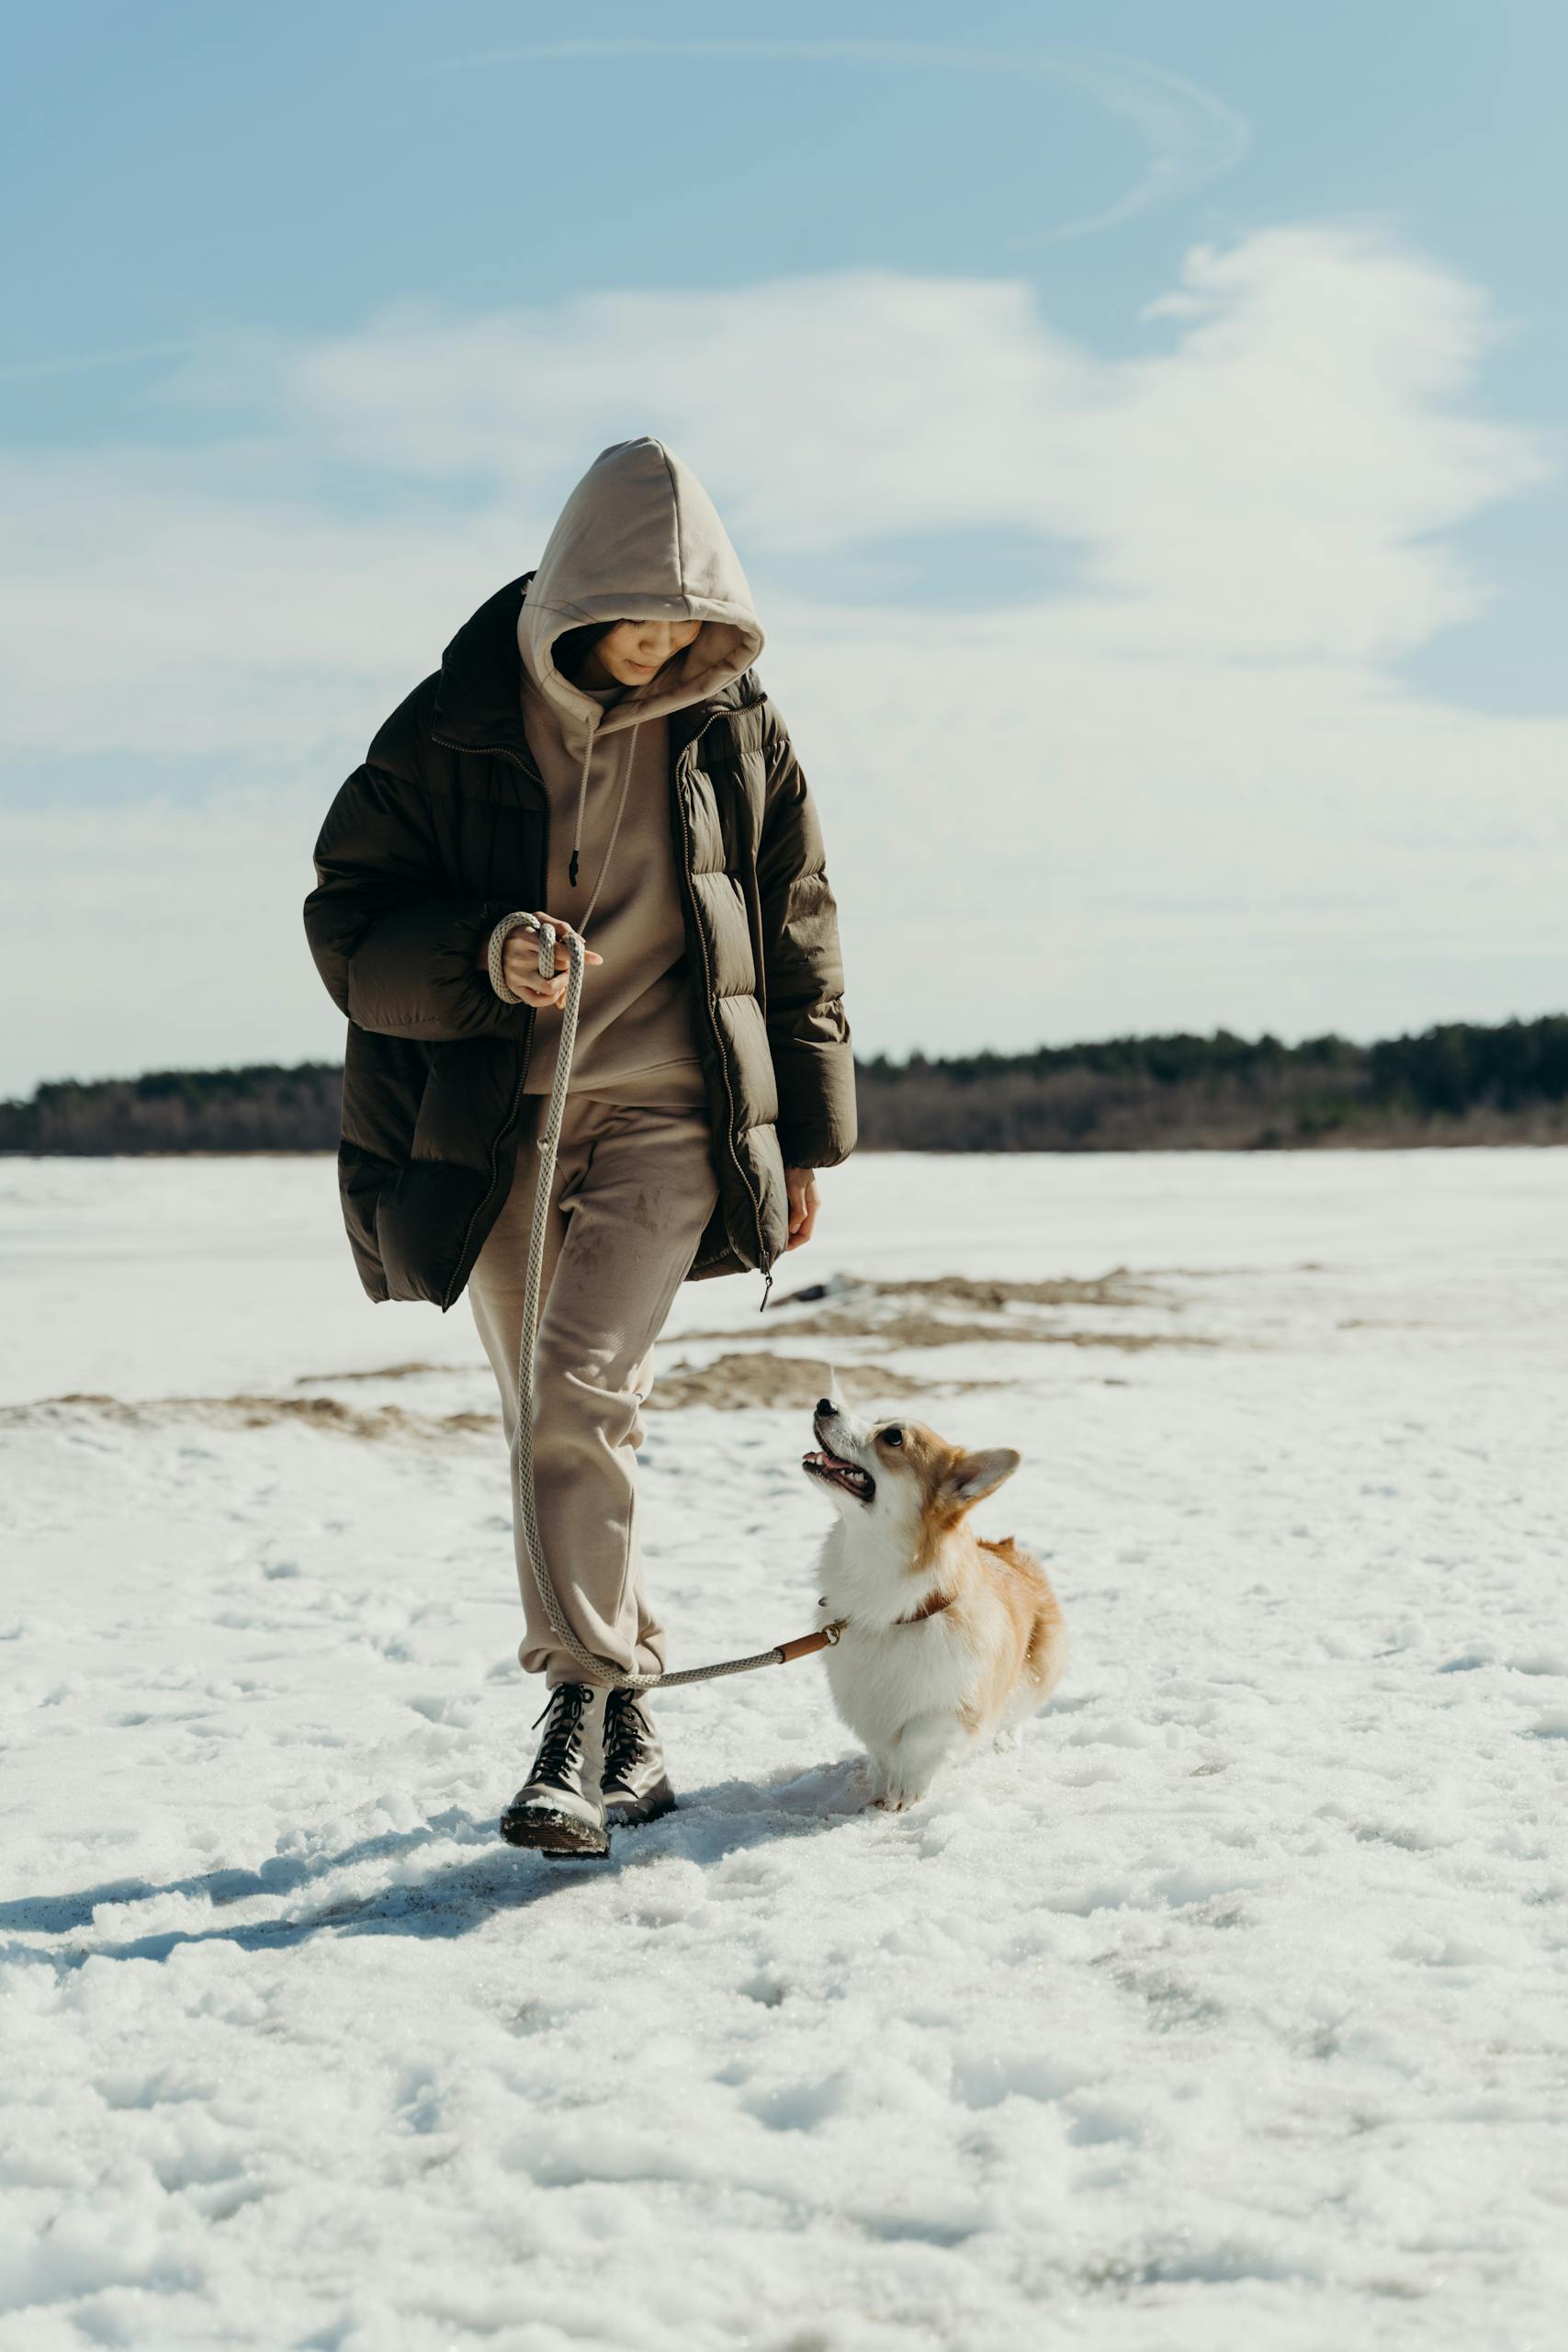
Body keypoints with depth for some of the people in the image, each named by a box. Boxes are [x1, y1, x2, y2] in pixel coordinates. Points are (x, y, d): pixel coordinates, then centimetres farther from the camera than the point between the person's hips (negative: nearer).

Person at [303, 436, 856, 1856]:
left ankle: (584, 1712, -11)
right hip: (496, 1133, 1)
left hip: (668, 1120, -1)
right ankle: (630, 1737, 17)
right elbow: (349, 922, -2)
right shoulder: (456, 730, -2)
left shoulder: (738, 738, 4)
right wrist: (484, 956, -22)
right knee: (558, 1430, 6)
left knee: (581, 1399, -19)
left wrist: (805, 1140, 12)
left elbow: (799, 942, 13)